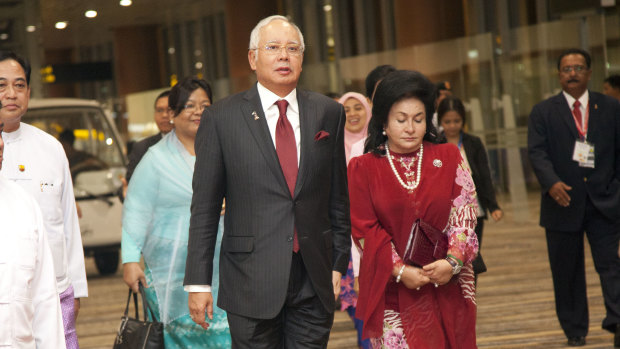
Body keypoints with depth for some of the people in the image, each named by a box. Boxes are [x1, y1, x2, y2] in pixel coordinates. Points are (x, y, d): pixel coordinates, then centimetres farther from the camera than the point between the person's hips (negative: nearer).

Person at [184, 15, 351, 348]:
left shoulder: (328, 113, 8)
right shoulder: (221, 118, 0)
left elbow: (338, 197, 11)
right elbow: (204, 207, 0)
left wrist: (339, 263, 8)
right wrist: (198, 282, -3)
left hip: (315, 281, 2)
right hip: (251, 282, -2)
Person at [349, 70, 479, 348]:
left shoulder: (449, 158, 8)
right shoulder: (363, 168, 3)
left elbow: (464, 215, 2)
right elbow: (364, 228, -3)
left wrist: (453, 261, -14)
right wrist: (400, 270, -13)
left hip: (445, 288, 2)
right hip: (391, 291, -2)